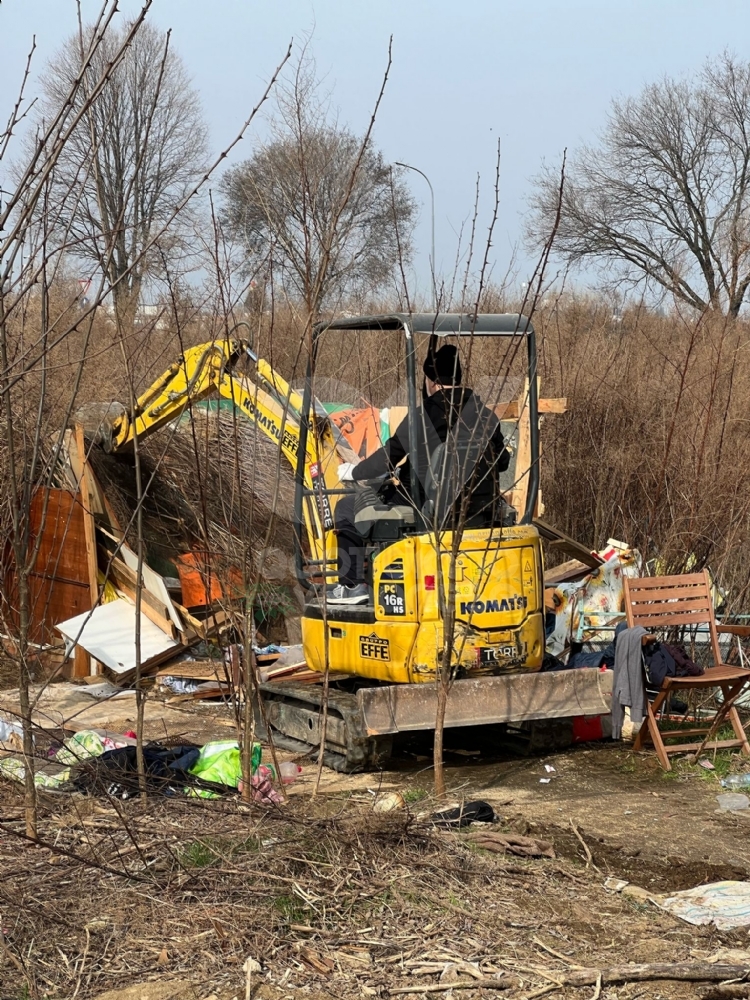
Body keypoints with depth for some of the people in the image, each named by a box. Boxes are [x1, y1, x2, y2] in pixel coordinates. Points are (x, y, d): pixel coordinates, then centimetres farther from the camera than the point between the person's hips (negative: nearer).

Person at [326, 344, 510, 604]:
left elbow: (388, 458, -7)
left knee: (348, 507, 10)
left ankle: (352, 585, 8)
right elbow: (501, 462, 13)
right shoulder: (485, 417, 1)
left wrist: (352, 472, 9)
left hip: (427, 511, -5)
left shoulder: (422, 418, -12)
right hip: (476, 515, 5)